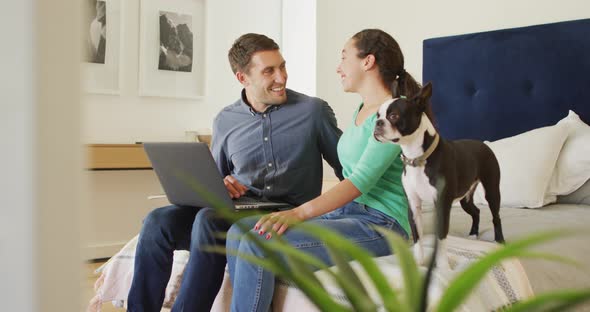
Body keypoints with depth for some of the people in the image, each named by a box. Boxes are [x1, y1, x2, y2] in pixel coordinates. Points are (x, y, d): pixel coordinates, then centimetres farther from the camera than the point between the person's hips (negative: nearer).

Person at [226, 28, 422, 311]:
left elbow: (362, 180, -22)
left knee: (259, 243, -25)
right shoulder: (360, 110, 17)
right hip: (344, 211, 9)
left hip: (379, 224, -9)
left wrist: (300, 212, -33)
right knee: (240, 231, -10)